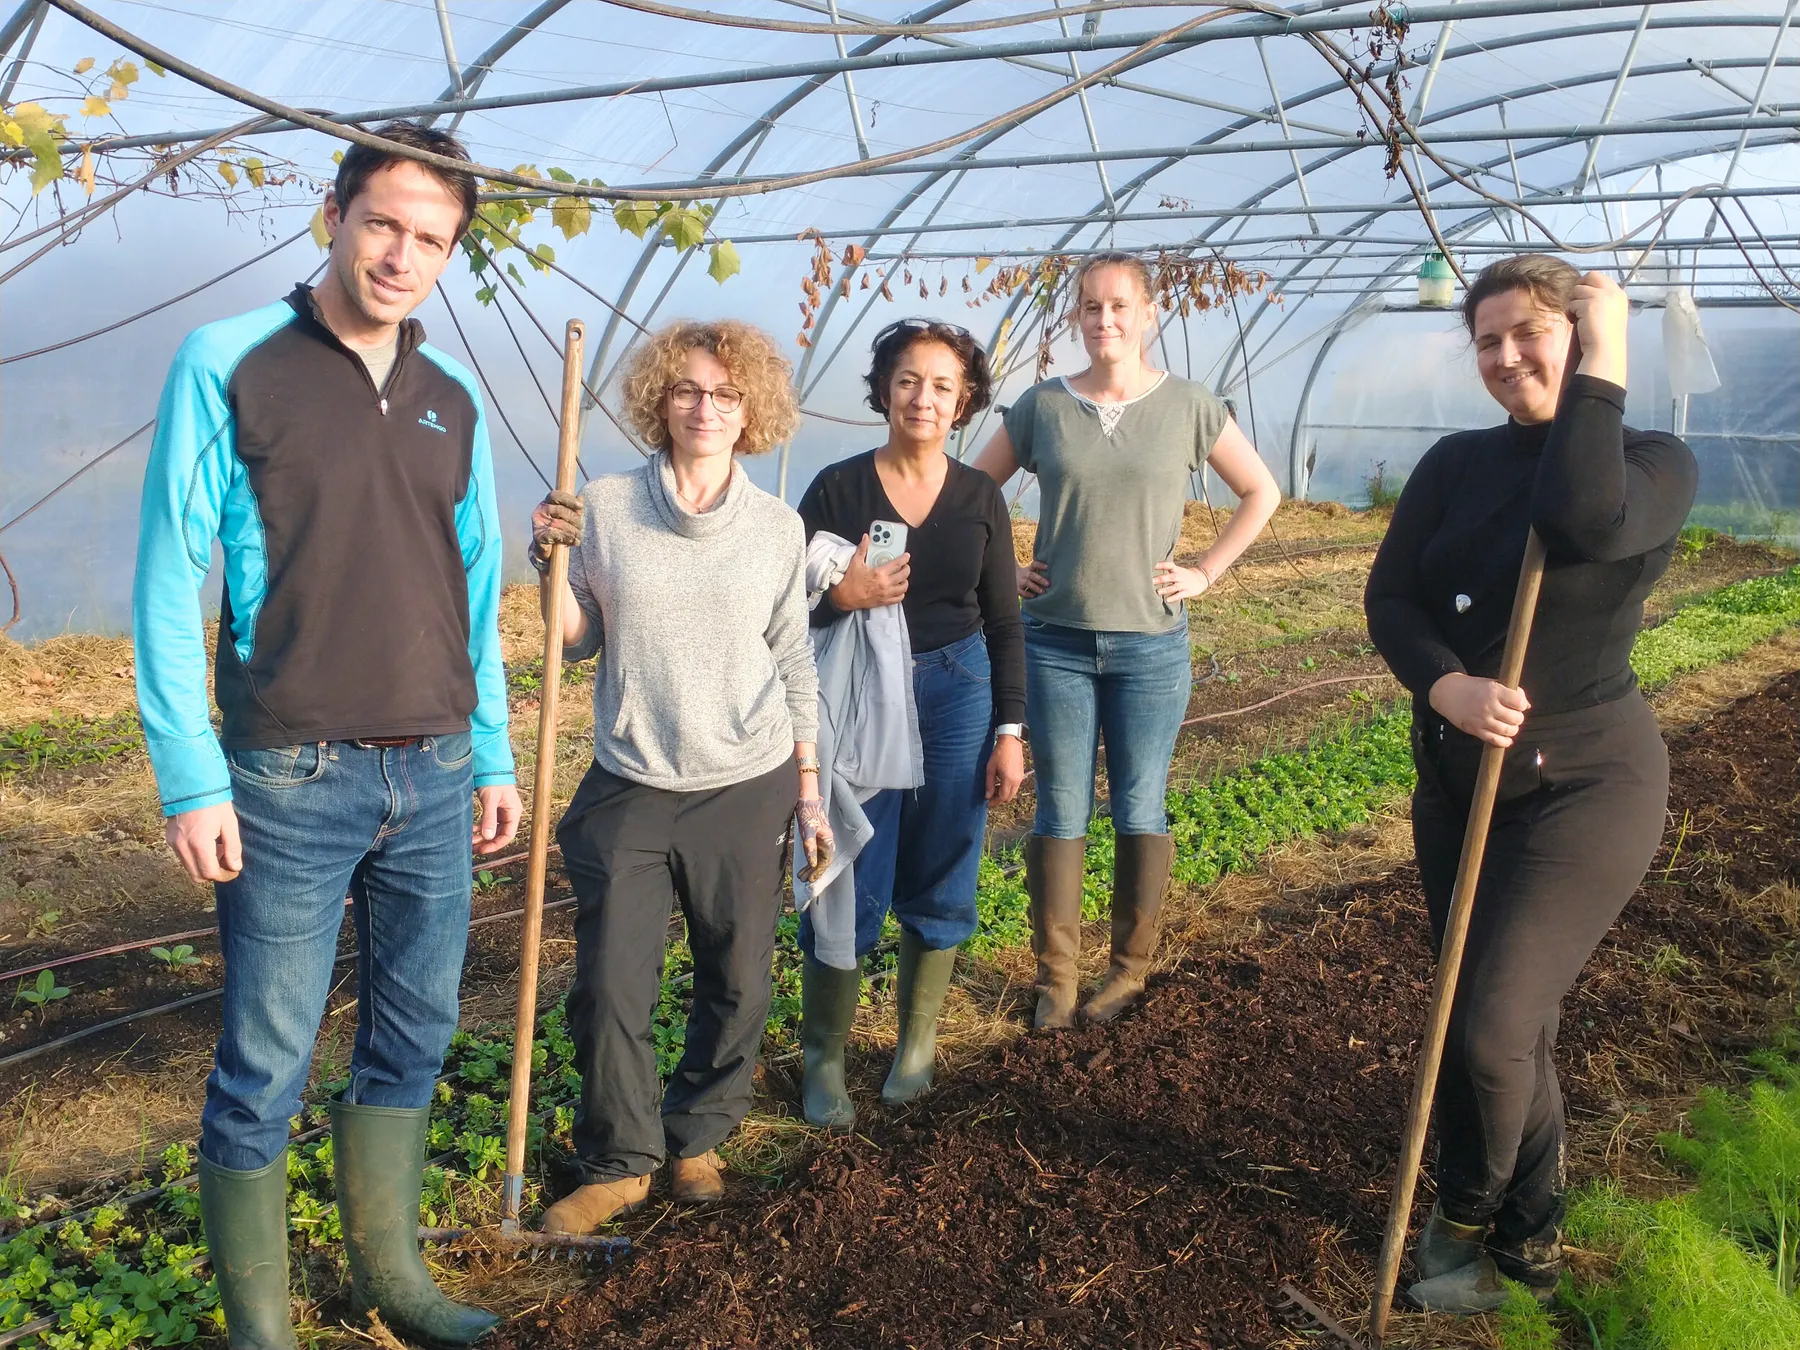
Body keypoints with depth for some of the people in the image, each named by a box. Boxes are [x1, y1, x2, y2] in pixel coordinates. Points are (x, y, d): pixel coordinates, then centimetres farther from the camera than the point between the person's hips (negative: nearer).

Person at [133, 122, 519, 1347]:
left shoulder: (453, 401, 10)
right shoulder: (230, 364, -4)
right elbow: (170, 583, -6)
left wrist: (494, 758, 13)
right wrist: (192, 779, -11)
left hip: (436, 777, 5)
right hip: (293, 783, -5)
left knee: (414, 1038, 14)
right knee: (265, 1067, 5)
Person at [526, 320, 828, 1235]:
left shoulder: (777, 527, 1)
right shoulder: (605, 506, -2)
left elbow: (793, 665, 7)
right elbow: (579, 640, 5)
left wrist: (809, 793, 8)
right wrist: (552, 565, -13)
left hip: (748, 789, 1)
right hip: (629, 789, 0)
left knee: (736, 984, 11)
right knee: (609, 989, 2)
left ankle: (698, 1138, 35)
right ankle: (617, 1164, 23)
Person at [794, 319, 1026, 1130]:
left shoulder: (980, 498, 3)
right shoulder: (839, 487, -4)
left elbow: (1004, 623, 6)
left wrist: (1011, 731, 3)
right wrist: (841, 597, -21)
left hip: (958, 695, 2)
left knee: (940, 882, 9)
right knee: (849, 884, -1)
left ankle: (917, 1044, 28)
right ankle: (823, 1057, 18)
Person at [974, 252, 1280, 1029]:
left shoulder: (1188, 408, 1)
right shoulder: (1043, 406, 2)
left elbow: (1261, 493, 10)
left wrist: (1206, 572, 2)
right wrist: (1004, 571, 3)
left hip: (1151, 644, 0)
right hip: (1056, 641, 1)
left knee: (1140, 812, 6)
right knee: (1060, 812, 5)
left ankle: (1130, 971, 22)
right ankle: (1056, 978, 17)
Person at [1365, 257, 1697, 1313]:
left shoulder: (1655, 462, -7)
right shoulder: (1456, 464, 4)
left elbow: (1587, 522, -31)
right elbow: (1390, 595, -6)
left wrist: (1604, 362, -20)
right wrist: (1446, 685, -24)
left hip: (1583, 788, -5)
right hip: (1456, 781, 5)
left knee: (1490, 1028, -11)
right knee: (1510, 1022, 16)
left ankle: (1466, 1220, 18)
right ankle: (1531, 1238, 36)